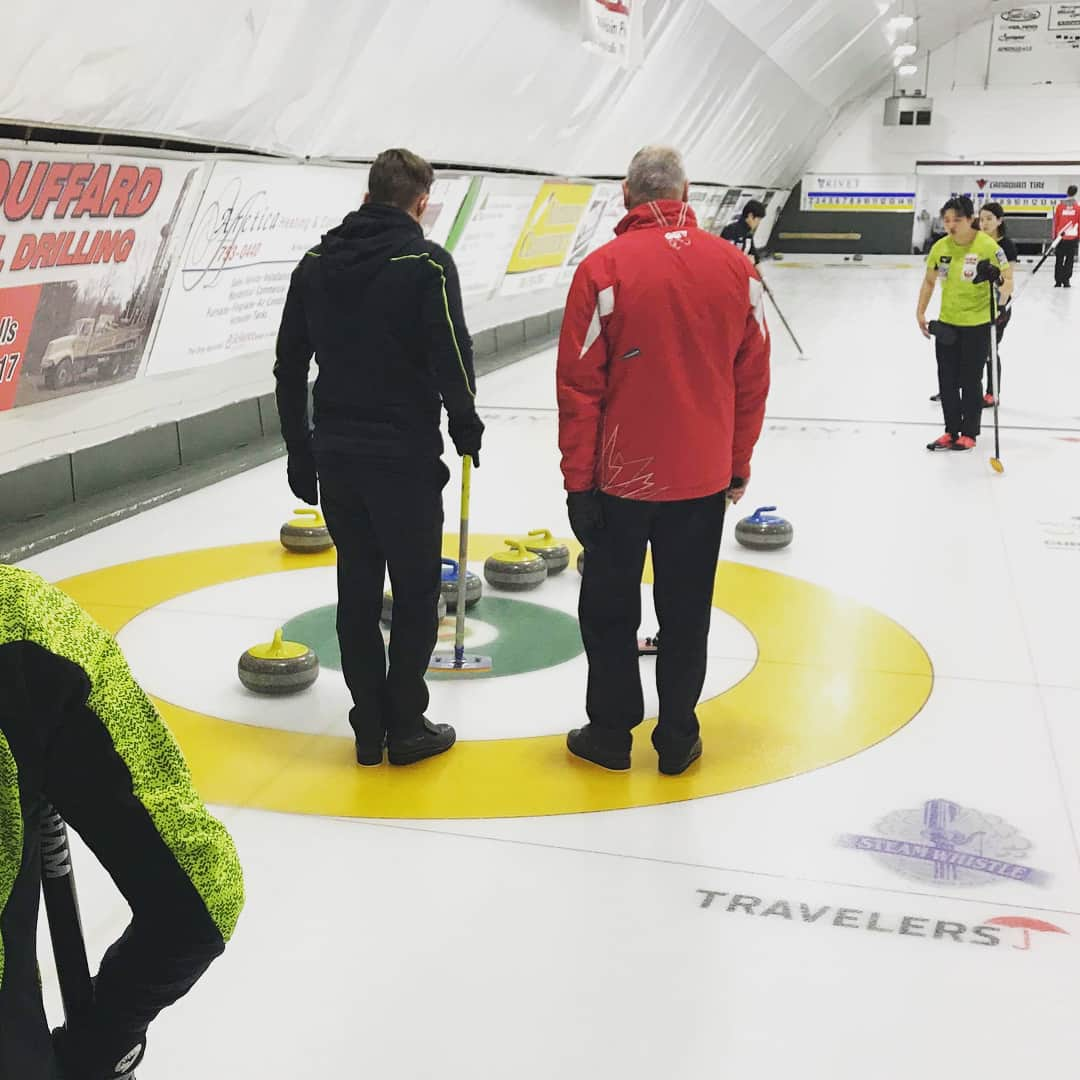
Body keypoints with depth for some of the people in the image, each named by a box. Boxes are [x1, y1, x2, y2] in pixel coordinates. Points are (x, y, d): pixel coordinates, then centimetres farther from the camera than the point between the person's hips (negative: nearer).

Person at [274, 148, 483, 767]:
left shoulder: (318, 262, 8)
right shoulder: (426, 262, -9)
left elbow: (290, 366, 9)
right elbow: (452, 355, -15)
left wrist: (300, 452, 15)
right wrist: (466, 430, 1)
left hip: (335, 452, 5)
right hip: (404, 454, -5)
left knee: (357, 586, 12)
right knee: (416, 589, 6)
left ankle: (370, 728, 18)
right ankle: (406, 727, 11)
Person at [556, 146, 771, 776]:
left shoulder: (603, 270, -11)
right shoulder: (736, 267, 0)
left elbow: (579, 386, -11)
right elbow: (753, 377, 5)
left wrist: (578, 480, -4)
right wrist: (739, 464, 14)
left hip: (621, 475, -3)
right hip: (704, 476, 3)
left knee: (609, 608, 12)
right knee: (686, 610, 12)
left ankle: (611, 732, 21)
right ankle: (678, 739, 21)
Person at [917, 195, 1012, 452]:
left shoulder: (987, 246, -16)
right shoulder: (940, 247, -1)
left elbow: (1008, 278, -14)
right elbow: (929, 281, 12)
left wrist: (1002, 297, -33)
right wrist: (920, 312, 6)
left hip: (977, 325, -5)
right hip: (946, 324, 5)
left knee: (971, 381, 4)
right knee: (946, 380, 10)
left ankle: (969, 433, 18)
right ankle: (951, 431, 24)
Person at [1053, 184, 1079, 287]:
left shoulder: (1060, 206, -1)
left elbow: (1055, 222, 2)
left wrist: (1055, 236, 11)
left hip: (1061, 237, 1)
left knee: (1059, 260, 8)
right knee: (1070, 260, 6)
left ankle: (1058, 281, 7)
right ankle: (1066, 281, 3)